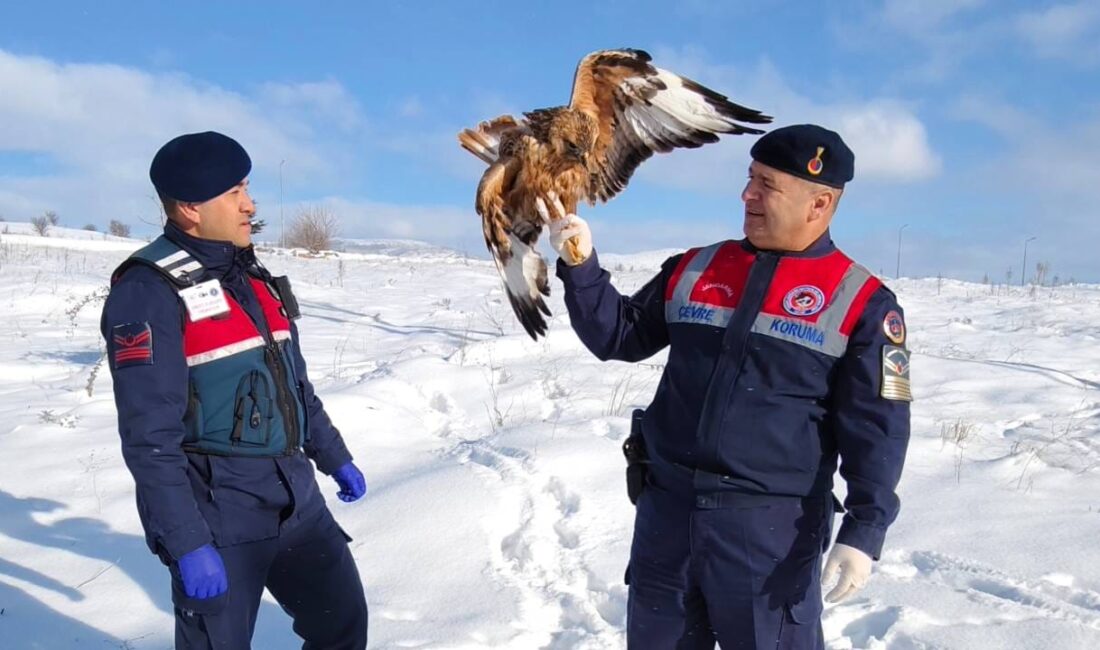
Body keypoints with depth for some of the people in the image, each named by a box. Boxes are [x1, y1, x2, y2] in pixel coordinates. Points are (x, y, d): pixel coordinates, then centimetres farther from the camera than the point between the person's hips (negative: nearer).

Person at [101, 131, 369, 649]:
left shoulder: (252, 276, 10)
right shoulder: (150, 292, -15)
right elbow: (150, 437, -19)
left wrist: (334, 457, 23)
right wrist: (187, 544, -22)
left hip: (295, 497, 8)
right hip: (218, 511, -7)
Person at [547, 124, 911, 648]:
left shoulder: (860, 303, -5)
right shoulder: (693, 270, 7)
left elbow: (876, 430, -6)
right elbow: (620, 337, 11)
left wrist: (863, 531, -13)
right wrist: (581, 266, -2)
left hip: (771, 528, -4)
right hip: (666, 511, 4)